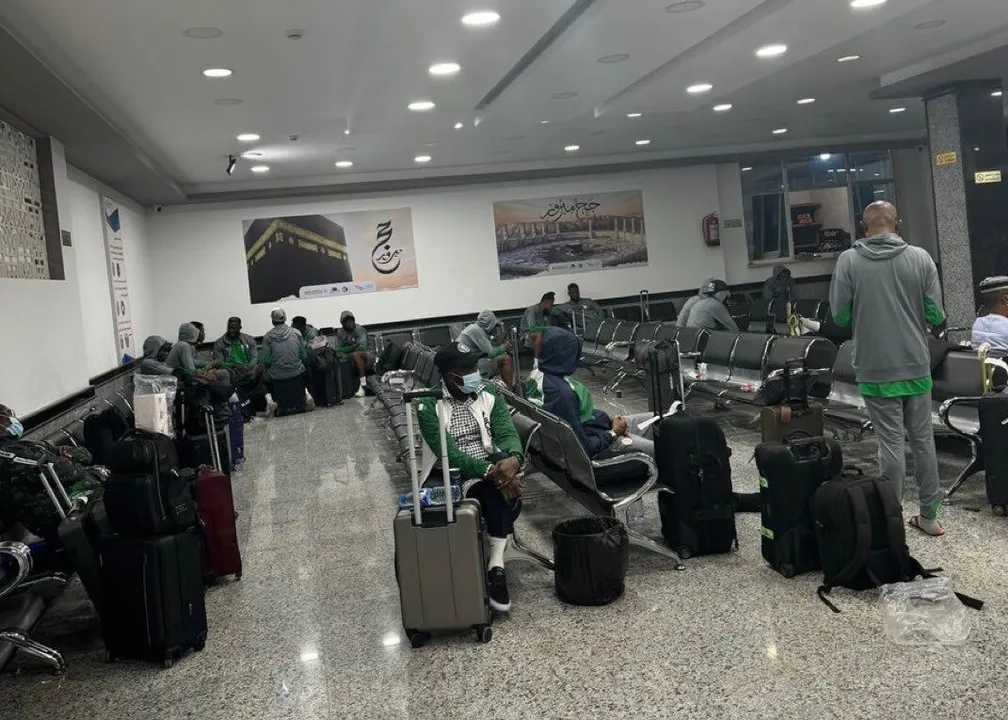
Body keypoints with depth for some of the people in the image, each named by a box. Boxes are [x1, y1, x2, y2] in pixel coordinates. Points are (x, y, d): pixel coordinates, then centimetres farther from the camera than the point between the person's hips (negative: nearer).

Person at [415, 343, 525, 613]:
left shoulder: (489, 393, 0)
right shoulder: (429, 406, -12)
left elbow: (507, 433, -10)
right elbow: (448, 454, -22)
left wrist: (513, 459, -34)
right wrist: (490, 471, -36)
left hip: (489, 465, 3)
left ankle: (496, 563, -30)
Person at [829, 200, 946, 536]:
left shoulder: (848, 260, -7)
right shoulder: (920, 257, -3)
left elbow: (839, 316, -4)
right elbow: (937, 316, -3)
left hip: (876, 369, -2)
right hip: (916, 366, 2)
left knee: (890, 444, 4)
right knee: (923, 439, 13)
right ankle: (929, 516, 23)